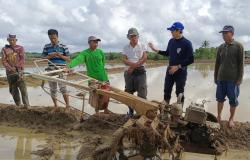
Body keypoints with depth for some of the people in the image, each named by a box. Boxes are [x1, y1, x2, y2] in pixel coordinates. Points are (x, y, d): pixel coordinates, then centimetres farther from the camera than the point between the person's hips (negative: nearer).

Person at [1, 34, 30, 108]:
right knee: (13, 89, 7)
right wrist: (10, 68, -12)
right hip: (10, 72, 3)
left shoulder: (20, 48, 5)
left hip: (19, 71, -3)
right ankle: (18, 105, 17)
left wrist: (17, 67, -15)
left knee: (23, 88, -10)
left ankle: (26, 105, -7)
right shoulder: (4, 49, 9)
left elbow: (22, 59, -3)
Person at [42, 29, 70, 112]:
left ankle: (67, 106, 3)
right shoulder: (46, 47, 7)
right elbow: (44, 58, 8)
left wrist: (60, 55, -16)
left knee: (63, 88, -9)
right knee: (53, 89, 8)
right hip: (51, 70, 3)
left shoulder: (63, 47, 0)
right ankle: (55, 106, 20)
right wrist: (51, 56, -11)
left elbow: (68, 59, 2)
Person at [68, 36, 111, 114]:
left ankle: (106, 109, 31)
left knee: (106, 95, 8)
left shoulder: (100, 52, 2)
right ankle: (97, 110, 27)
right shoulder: (85, 53, -8)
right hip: (92, 79, -2)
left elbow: (103, 64, 7)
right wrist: (69, 66, -44)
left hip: (103, 78, 3)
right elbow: (78, 59, -26)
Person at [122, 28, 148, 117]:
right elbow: (124, 60, -2)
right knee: (129, 92, 8)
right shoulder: (126, 47, 9)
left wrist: (133, 66, -13)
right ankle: (130, 111, 20)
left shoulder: (142, 46, 4)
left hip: (140, 71, -3)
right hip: (129, 71, 3)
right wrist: (135, 64, -19)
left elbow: (144, 58, -7)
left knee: (142, 92, -8)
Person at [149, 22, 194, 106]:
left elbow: (191, 60, -15)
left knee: (179, 93, 3)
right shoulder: (171, 41, 5)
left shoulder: (187, 43, -13)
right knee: (167, 91, 8)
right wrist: (156, 50, 10)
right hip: (170, 70, 6)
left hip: (181, 72, -5)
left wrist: (178, 66, -19)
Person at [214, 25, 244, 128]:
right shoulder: (221, 47, 8)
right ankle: (219, 116, 23)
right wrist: (215, 77, 11)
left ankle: (231, 119, 18)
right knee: (220, 99, 10)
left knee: (233, 100, 4)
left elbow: (241, 64, -6)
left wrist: (239, 79, -10)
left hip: (233, 79, -4)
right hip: (221, 78, 4)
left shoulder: (238, 46, -4)